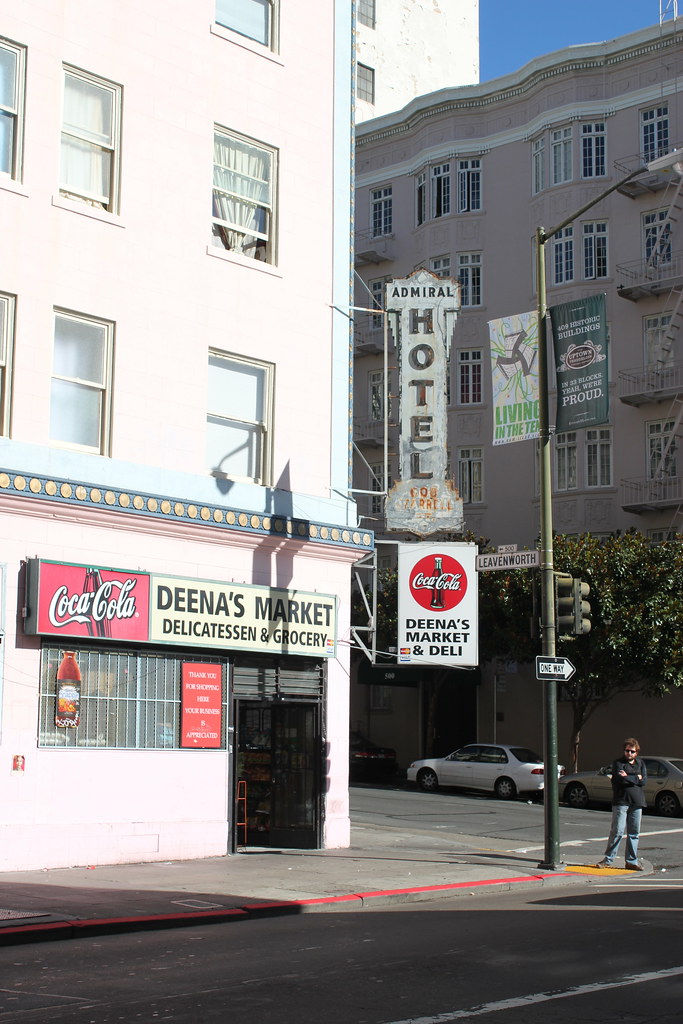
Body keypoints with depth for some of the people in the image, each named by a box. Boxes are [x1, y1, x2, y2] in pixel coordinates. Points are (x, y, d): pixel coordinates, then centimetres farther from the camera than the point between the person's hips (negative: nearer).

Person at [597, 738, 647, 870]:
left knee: (634, 833, 5)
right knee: (617, 831, -8)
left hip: (636, 803, 5)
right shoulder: (618, 763, 2)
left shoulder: (640, 764, 15)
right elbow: (621, 780, -14)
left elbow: (644, 780, 1)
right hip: (621, 801, -4)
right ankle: (608, 860, -1)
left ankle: (631, 861, 12)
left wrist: (628, 777, -8)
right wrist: (636, 778, -5)